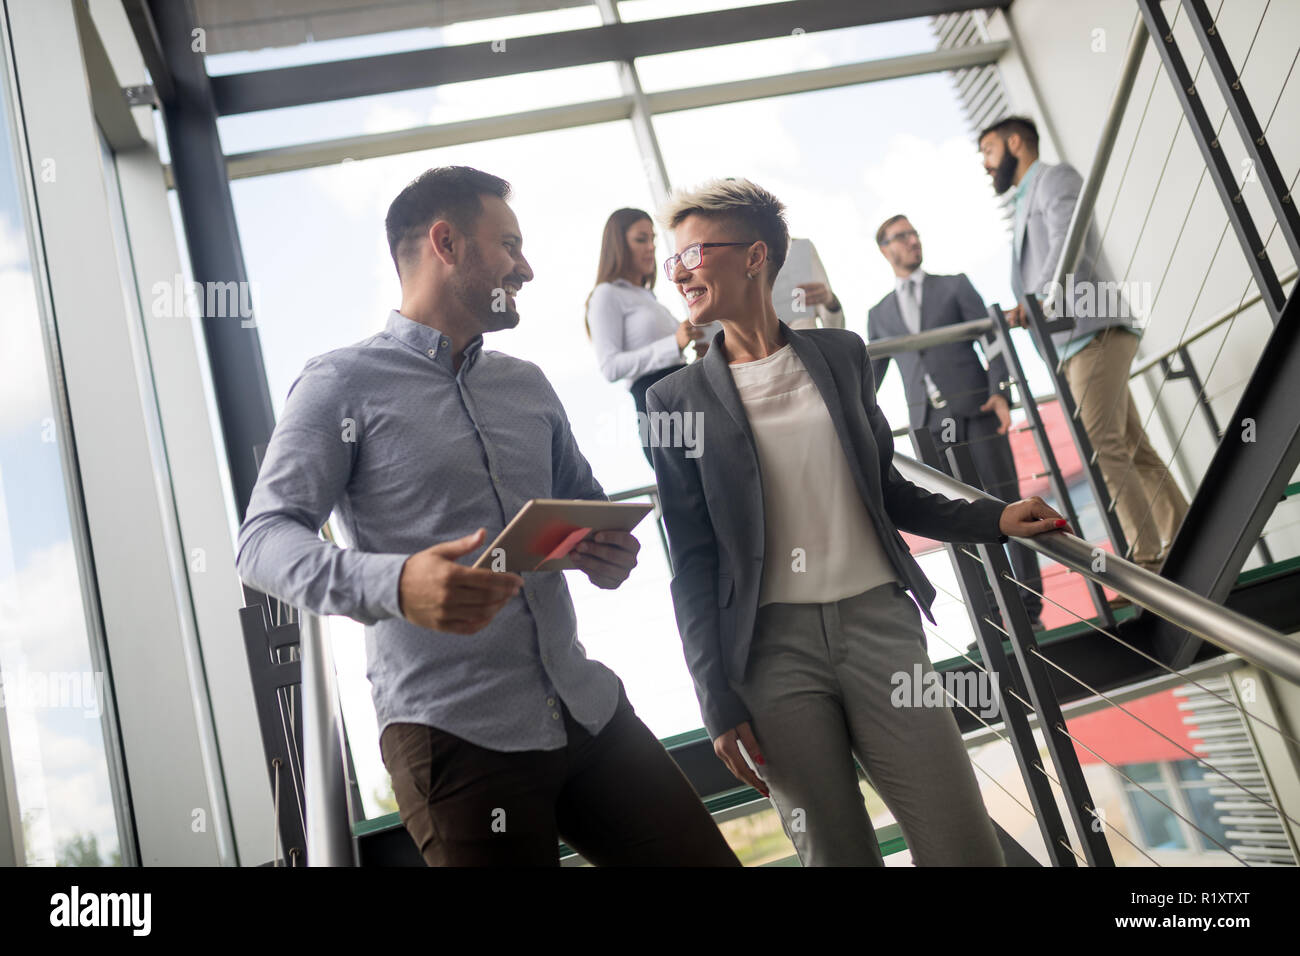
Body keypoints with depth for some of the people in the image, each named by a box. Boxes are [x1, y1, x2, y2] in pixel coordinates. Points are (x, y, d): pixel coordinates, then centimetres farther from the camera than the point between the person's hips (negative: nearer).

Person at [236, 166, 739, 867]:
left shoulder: (528, 384, 17)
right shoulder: (343, 384, -2)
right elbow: (264, 540, -10)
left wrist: (609, 552, 0)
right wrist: (393, 584, -29)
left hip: (590, 710, 6)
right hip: (453, 734, -6)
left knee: (705, 857, 6)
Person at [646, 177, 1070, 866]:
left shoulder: (842, 354, 10)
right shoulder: (677, 399, 3)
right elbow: (692, 563, 1)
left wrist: (994, 520, 10)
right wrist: (718, 704, -2)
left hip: (879, 621, 2)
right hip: (773, 647, -1)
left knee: (965, 846, -1)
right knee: (835, 852, 2)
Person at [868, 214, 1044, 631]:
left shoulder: (955, 285, 12)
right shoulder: (879, 314, 19)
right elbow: (871, 376, 18)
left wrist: (1001, 392, -13)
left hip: (975, 409, -2)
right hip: (930, 424, 2)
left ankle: (1029, 607, 1)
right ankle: (997, 612, 1)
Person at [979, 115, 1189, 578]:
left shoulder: (1056, 177, 4)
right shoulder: (1025, 203, 30)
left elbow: (1066, 240, -16)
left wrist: (1040, 298, -30)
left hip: (1095, 334, -9)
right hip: (1073, 345, 9)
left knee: (1101, 448, -19)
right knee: (1133, 452, 4)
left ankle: (1149, 561, -20)